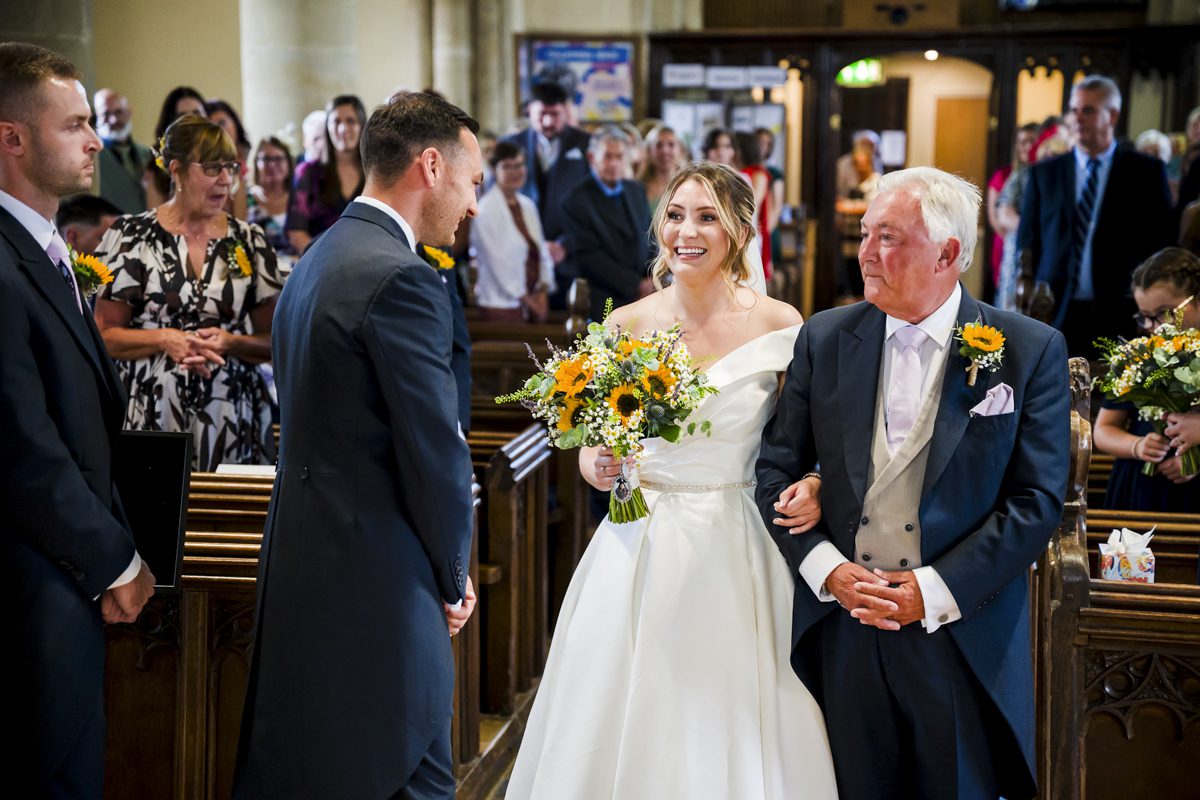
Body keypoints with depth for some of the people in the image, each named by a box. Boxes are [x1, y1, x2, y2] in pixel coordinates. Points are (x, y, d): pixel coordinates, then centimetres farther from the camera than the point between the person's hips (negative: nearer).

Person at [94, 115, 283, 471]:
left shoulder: (249, 240, 7)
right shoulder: (131, 234, 1)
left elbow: (273, 341, 8)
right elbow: (105, 336, 2)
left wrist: (230, 343, -10)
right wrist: (165, 339, -13)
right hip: (153, 416, -2)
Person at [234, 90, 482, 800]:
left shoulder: (320, 258, 14)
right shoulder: (402, 278, -16)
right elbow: (436, 450, -17)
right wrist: (453, 577, 0)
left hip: (304, 564, 10)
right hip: (380, 579, -10)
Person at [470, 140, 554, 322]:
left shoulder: (527, 205, 12)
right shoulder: (486, 209, -9)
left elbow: (541, 250, 13)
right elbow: (496, 258, -12)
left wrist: (542, 290, 0)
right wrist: (523, 297, -9)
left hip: (535, 303, 6)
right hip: (501, 303, -6)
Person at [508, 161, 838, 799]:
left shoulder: (779, 326, -3)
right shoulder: (625, 326, 1)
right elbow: (591, 452, 8)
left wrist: (813, 490, -18)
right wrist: (601, 467, -13)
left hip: (737, 554, -1)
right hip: (640, 549, 2)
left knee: (731, 733, 4)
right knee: (623, 732, 6)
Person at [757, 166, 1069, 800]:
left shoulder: (1031, 351, -4)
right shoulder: (824, 339, 4)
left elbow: (1036, 501, -7)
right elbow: (776, 469, 5)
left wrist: (934, 592, -14)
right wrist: (827, 569, -10)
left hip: (963, 638, -2)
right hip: (844, 631, 2)